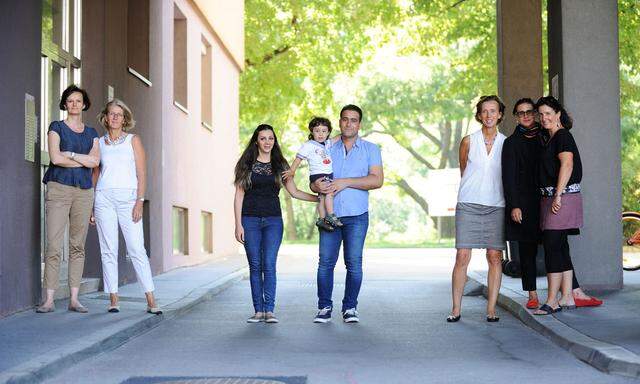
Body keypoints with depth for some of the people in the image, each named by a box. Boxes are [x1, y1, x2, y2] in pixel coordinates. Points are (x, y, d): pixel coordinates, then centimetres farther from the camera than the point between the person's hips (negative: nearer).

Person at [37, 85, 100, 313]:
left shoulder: (91, 133, 17)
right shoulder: (57, 127, 7)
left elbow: (95, 160, 1)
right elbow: (55, 158, -8)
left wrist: (69, 154, -6)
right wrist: (84, 161, -3)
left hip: (84, 191, 3)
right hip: (59, 188, -3)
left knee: (78, 246, 2)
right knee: (53, 245, -10)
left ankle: (74, 299, 4)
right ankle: (49, 300, -9)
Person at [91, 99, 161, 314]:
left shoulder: (133, 140, 7)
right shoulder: (99, 143, 13)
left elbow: (141, 174, 2)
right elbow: (95, 175, 17)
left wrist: (140, 201, -9)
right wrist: (91, 206, 10)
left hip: (128, 197, -2)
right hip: (104, 198, 2)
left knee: (137, 249, -8)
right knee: (108, 250, 0)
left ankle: (151, 301, -7)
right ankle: (113, 299, 4)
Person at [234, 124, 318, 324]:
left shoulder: (280, 165, 10)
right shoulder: (247, 164, 5)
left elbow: (294, 192, 12)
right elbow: (239, 195, 3)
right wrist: (238, 224, -3)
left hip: (273, 219, 1)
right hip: (250, 219, -1)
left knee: (269, 265, -8)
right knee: (255, 266, 1)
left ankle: (269, 310, -7)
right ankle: (258, 311, 5)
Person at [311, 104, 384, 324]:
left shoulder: (370, 149, 6)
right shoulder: (328, 149, 14)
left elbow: (377, 180, -7)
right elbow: (314, 179, 14)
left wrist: (346, 182, -13)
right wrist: (316, 186, -11)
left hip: (356, 216, -2)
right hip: (329, 215, 2)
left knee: (354, 263, -2)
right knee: (326, 262, -3)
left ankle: (350, 308, 8)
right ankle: (324, 307, 6)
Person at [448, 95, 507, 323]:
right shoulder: (468, 141, 6)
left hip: (496, 207, 1)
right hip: (468, 205, -1)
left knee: (495, 257, -2)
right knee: (462, 256, -5)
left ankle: (491, 309, 4)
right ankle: (456, 309, 0)